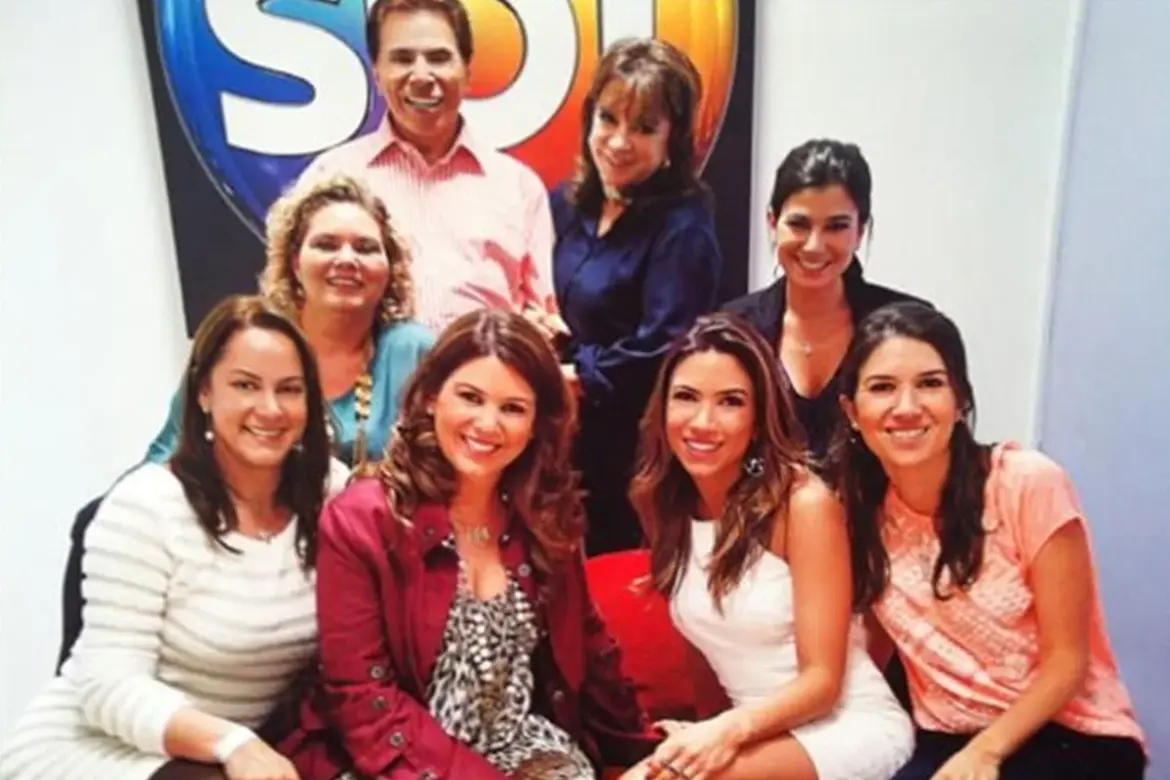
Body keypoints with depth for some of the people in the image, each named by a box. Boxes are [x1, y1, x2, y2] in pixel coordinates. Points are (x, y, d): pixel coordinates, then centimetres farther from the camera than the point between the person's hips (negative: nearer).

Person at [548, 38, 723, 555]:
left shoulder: (682, 228, -16)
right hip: (564, 440, 7)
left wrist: (574, 377, -13)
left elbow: (661, 352, -22)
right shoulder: (570, 204, 7)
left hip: (636, 456, -7)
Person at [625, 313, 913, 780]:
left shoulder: (804, 502, -17)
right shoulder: (663, 502, 0)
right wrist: (716, 732, -2)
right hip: (760, 732, 5)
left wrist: (731, 729, -28)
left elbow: (822, 679, -15)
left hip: (850, 729, -5)